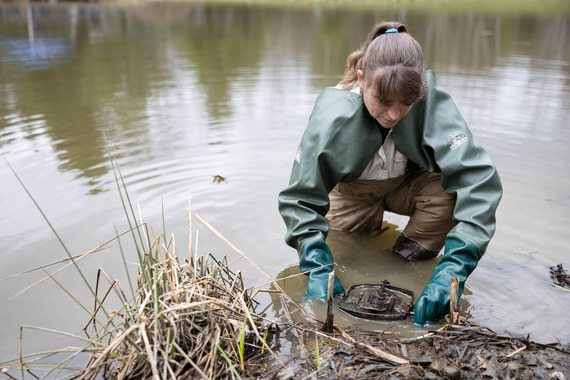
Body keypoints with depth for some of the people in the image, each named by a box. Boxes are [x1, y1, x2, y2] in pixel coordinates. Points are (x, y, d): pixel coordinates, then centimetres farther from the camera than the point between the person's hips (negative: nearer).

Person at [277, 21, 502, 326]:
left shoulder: (433, 103, -33)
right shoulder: (331, 116, -33)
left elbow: (477, 178, -40)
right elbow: (300, 198, -25)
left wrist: (453, 268, -50)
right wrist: (317, 268, -37)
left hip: (408, 185, 0)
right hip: (353, 193, 1)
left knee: (449, 186, -29)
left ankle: (408, 260, -5)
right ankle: (371, 231, 26)